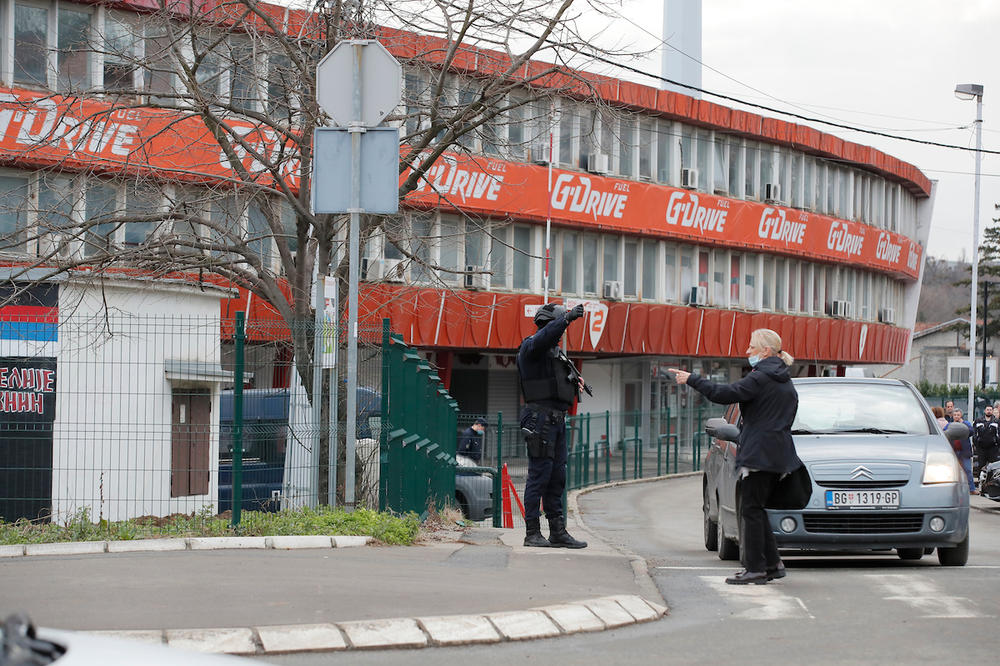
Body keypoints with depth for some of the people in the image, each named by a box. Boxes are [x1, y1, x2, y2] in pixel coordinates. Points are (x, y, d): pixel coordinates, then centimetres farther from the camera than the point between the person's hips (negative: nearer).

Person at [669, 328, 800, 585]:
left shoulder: (761, 378, -12)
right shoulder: (785, 381, 16)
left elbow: (725, 394, -20)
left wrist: (691, 380, -14)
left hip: (760, 453, -9)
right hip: (778, 455, 9)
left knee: (751, 509, -5)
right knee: (757, 508, 15)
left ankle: (755, 568, -6)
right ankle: (772, 564, 14)